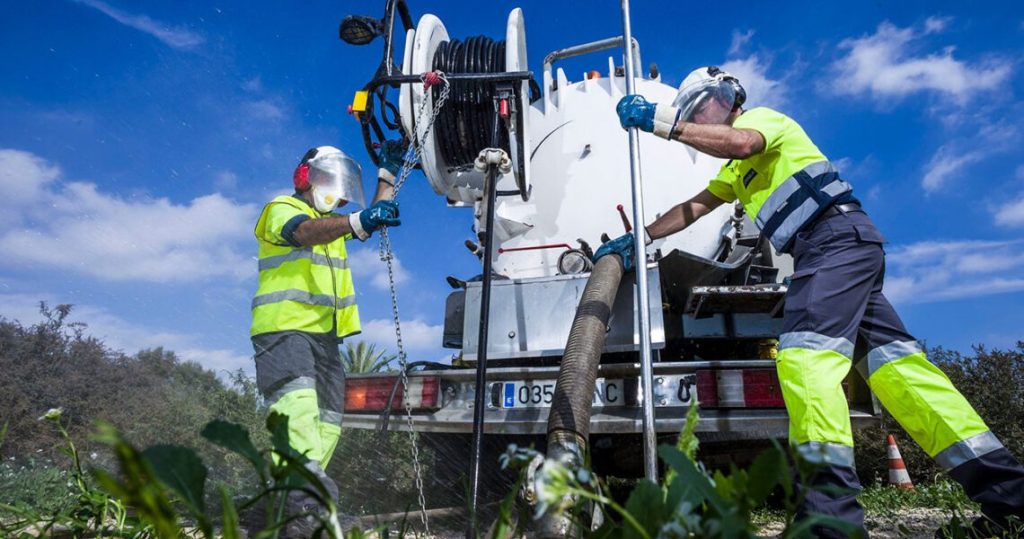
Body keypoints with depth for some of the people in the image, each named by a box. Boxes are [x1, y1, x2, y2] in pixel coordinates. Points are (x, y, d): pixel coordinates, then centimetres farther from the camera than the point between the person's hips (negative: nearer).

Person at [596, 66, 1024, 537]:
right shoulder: (736, 170, 34)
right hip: (837, 250, 10)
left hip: (838, 237, -10)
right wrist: (637, 238, 20)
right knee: (890, 358, 2)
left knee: (805, 353, -24)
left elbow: (739, 142, -19)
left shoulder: (764, 117, 6)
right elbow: (691, 210, 29)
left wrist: (660, 121, -20)